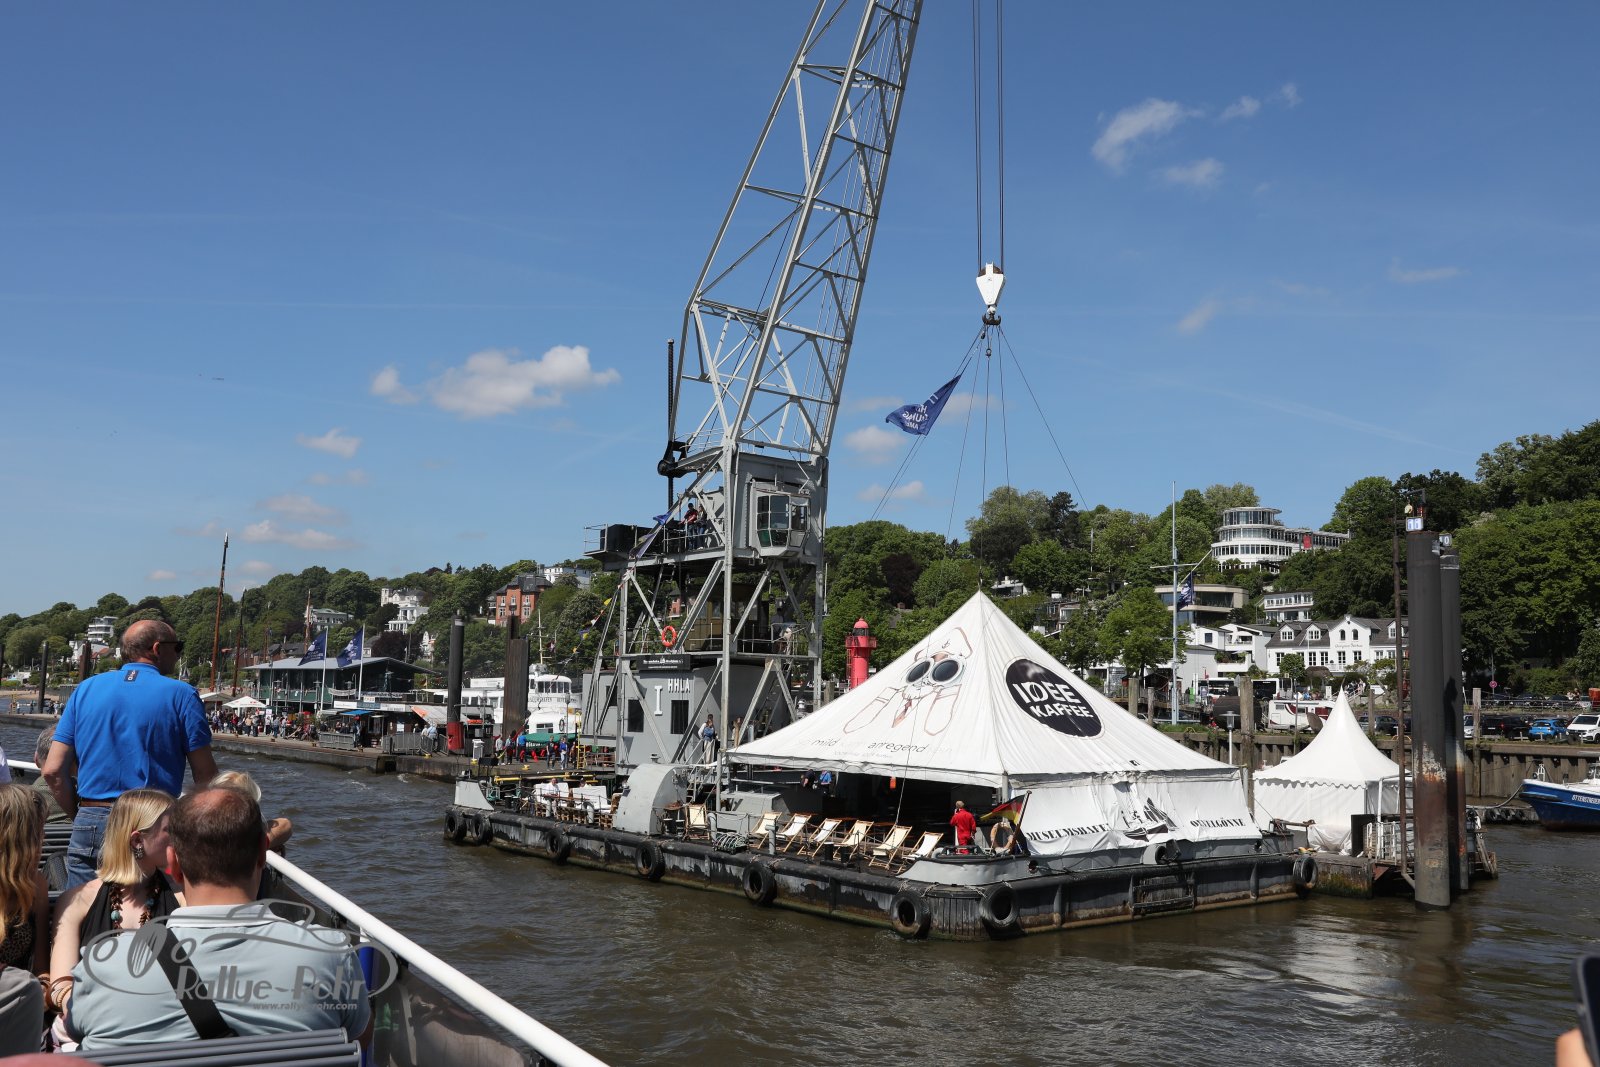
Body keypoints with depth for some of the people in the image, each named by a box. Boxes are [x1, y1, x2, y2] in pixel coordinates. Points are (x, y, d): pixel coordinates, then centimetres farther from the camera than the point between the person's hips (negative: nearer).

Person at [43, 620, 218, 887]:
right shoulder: (181, 695, -2)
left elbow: (53, 770, 5)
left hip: (89, 826, 3)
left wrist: (80, 815, 16)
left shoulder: (86, 690, 10)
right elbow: (205, 776, -6)